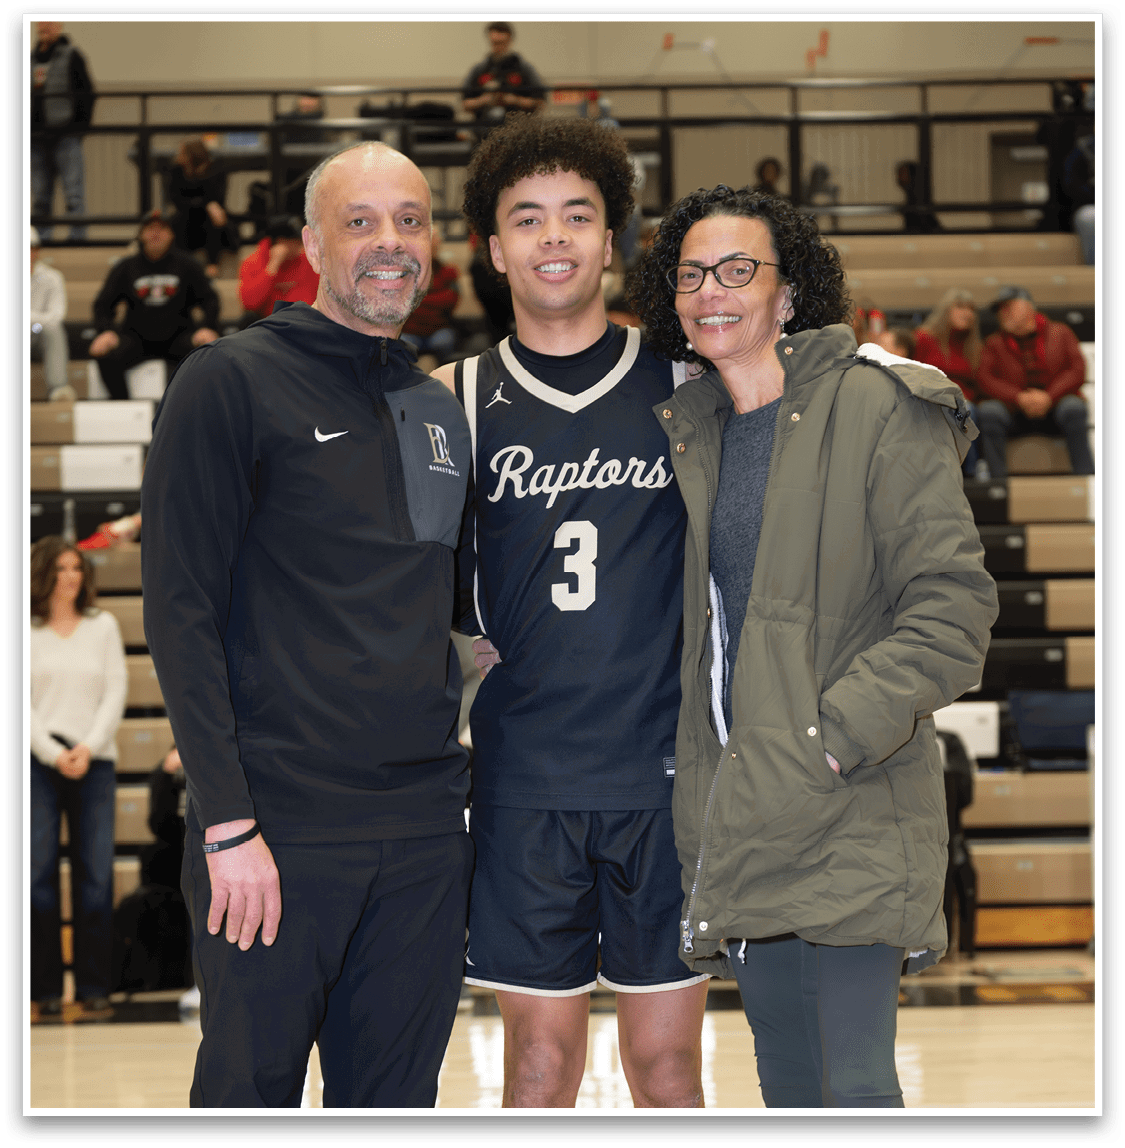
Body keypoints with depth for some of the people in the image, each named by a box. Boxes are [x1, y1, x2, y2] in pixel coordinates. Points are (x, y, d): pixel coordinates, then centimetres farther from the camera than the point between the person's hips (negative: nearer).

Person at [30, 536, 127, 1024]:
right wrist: (54, 754, -8)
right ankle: (45, 991, -1)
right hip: (39, 764, -2)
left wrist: (88, 748, -6)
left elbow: (116, 692, 7)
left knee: (95, 878, -3)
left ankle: (93, 989, 1)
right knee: (39, 877, -5)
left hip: (94, 762, 2)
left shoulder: (103, 625, 12)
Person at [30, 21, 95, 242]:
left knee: (73, 192, -6)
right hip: (37, 139, 5)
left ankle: (78, 234, -5)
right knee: (39, 194, 7)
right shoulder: (31, 58, 14)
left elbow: (87, 93, -2)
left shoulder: (71, 56, -1)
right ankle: (41, 235, 12)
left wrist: (80, 124, -6)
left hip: (66, 136, -5)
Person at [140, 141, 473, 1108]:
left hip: (424, 828, 6)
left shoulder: (441, 409, 16)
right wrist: (228, 822, -16)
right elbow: (180, 610, -10)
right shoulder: (231, 382, -4)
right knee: (251, 1089, 1)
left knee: (398, 1097, 9)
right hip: (278, 827, -6)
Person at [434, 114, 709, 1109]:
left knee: (667, 1062, 5)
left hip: (667, 773, 0)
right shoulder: (457, 398, 5)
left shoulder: (683, 383, 4)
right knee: (540, 1061, 5)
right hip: (523, 779, 1)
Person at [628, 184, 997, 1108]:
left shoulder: (877, 408, -6)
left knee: (855, 1085, -12)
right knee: (785, 1076, 11)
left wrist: (840, 733, -17)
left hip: (851, 809, -6)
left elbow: (953, 605, -10)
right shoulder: (687, 431, 14)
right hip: (738, 807, 6)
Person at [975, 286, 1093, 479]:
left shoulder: (1060, 333, 12)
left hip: (1055, 408, -1)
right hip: (1014, 415, 1)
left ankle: (1085, 477, -30)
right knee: (988, 411, -31)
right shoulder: (994, 343, 13)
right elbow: (984, 379, -2)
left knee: (1073, 407, -34)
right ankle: (999, 481, -31)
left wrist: (1048, 397, -15)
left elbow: (1077, 371, 1)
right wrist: (1019, 398, -18)